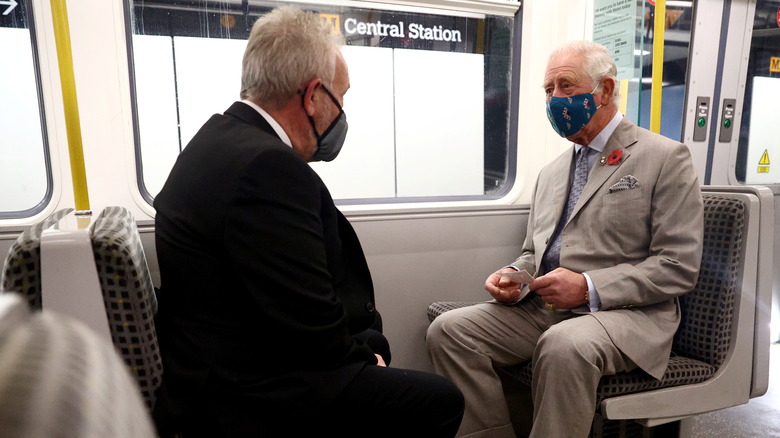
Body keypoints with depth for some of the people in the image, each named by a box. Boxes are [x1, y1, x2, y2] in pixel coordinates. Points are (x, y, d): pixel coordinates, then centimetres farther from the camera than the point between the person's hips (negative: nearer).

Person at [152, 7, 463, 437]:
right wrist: (364, 351, -6)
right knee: (440, 401, -4)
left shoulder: (221, 139, 5)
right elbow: (313, 328, -24)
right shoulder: (268, 166, -27)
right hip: (248, 398, -10)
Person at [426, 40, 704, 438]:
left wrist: (589, 287, -17)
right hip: (544, 308, 6)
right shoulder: (551, 172, 19)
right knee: (448, 329, -15)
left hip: (627, 311, -5)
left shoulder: (665, 158, 0)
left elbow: (679, 267, -7)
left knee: (564, 345, -37)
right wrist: (515, 277, 0)